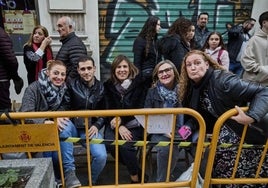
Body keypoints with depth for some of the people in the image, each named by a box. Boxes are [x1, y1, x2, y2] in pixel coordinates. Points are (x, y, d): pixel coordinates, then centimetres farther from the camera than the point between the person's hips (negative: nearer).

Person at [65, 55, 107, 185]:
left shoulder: (101, 88, 7)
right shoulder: (71, 84, 0)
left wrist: (97, 126, -6)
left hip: (90, 129, 1)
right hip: (73, 126, -1)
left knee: (101, 156, -22)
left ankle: (91, 181, 12)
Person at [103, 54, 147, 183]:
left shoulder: (138, 84, 0)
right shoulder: (108, 85, 7)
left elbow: (139, 108, -5)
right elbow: (109, 109, 0)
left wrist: (121, 119, -16)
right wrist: (119, 126, -16)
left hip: (134, 124, -2)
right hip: (114, 125, 3)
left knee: (126, 145, -28)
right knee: (110, 144, -26)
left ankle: (136, 179, -2)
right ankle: (137, 170, -1)